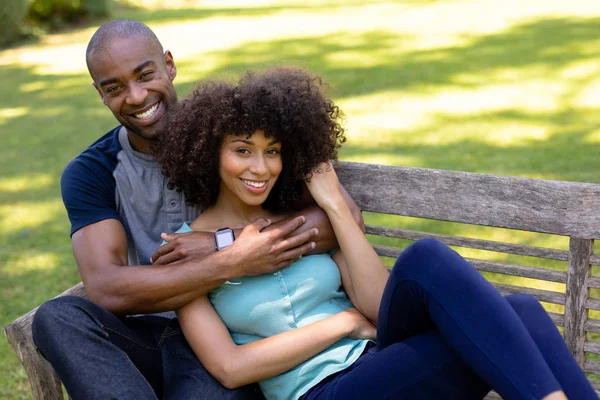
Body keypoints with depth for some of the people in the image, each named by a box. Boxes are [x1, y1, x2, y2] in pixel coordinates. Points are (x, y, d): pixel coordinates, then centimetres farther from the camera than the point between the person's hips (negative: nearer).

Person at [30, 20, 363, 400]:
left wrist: (220, 245, -19)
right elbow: (106, 290, -15)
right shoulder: (89, 173, 3)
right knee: (58, 317, -27)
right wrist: (234, 263, -25)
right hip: (147, 338, 5)